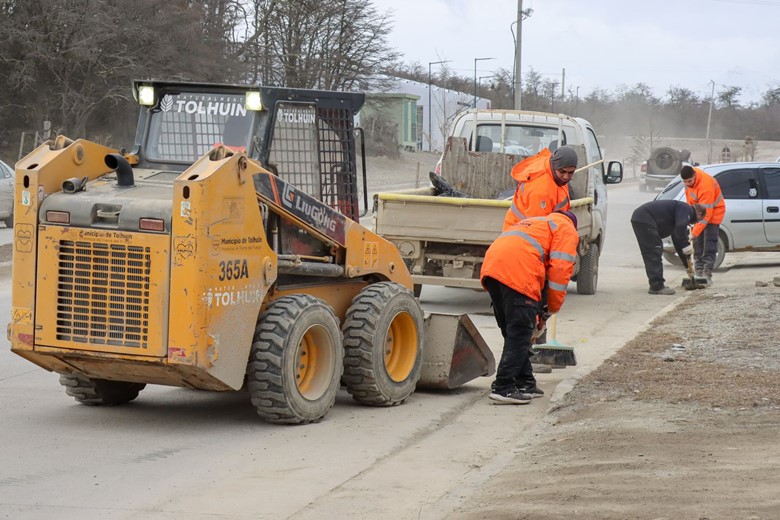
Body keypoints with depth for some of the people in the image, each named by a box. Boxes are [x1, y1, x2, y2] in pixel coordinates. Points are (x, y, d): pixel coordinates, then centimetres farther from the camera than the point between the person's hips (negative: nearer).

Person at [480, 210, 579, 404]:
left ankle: (524, 383, 23)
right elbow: (560, 268, 4)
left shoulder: (533, 223, 40)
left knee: (513, 332, 16)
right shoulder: (567, 230, 18)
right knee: (519, 334, -4)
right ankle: (503, 387, -9)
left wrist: (536, 309, 35)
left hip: (490, 266, 7)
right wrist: (551, 309, 13)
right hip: (517, 272, -7)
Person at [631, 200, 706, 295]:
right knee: (654, 252, -7)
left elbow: (677, 241, 34)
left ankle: (656, 285, 19)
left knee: (650, 254, 15)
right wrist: (687, 246, -17)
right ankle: (657, 286, -7)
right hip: (644, 219, -10)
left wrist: (687, 265, 35)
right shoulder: (686, 209, -1)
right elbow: (680, 228, -22)